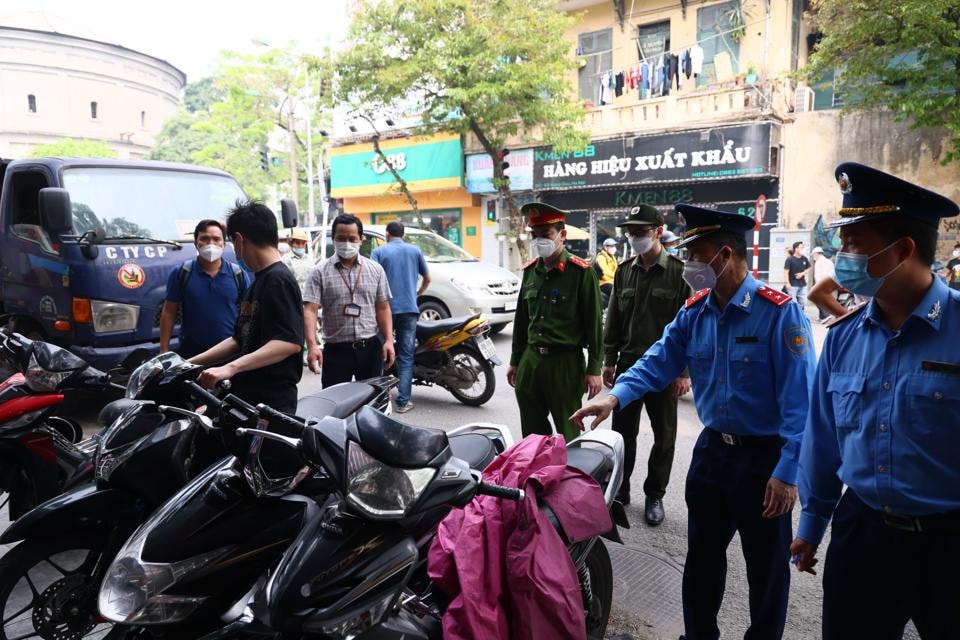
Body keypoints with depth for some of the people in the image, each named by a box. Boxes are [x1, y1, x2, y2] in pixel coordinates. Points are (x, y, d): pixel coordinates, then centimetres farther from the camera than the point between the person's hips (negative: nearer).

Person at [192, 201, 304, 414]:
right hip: (247, 396, 9)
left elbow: (290, 342, -25)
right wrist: (189, 363, 17)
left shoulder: (278, 280, -12)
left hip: (271, 401, -9)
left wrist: (231, 367, -30)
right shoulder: (259, 281, 19)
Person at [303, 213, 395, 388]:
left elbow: (383, 308, 7)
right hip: (336, 350, -2)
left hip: (370, 348, 2)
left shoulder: (376, 270, 6)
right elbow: (310, 310, -10)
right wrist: (312, 346, -23)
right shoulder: (320, 272, -2)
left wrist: (389, 340, -4)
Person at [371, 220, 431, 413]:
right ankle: (403, 401, -1)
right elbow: (427, 278, 15)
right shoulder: (415, 250, 9)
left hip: (386, 308, -1)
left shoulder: (379, 251, 2)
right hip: (410, 308, 1)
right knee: (406, 356, 2)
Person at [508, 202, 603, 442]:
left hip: (566, 362, -6)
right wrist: (515, 361, 18)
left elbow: (593, 323, -8)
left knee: (568, 435, 4)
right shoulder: (530, 270, 10)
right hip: (530, 360, 6)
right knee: (531, 433, 15)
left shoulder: (581, 271, -8)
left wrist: (594, 369, -10)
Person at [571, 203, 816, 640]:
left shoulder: (779, 313, -20)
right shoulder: (694, 312, 0)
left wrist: (787, 471, -23)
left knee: (766, 564, 13)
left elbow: (799, 400, -21)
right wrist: (615, 396, -17)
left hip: (765, 458, -6)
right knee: (702, 554, 20)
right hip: (712, 448, 6)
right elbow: (659, 362, -1)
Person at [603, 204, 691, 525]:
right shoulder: (624, 270, 8)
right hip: (628, 365, 4)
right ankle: (620, 489, 28)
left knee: (663, 437, 9)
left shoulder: (679, 272, -7)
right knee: (622, 432, 11)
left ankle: (654, 495, 25)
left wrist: (684, 371, -11)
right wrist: (609, 360, 8)